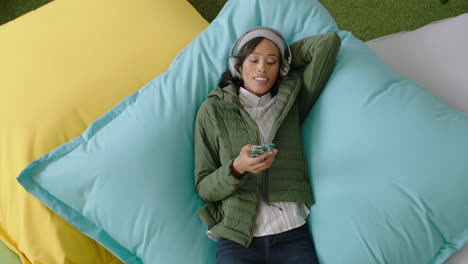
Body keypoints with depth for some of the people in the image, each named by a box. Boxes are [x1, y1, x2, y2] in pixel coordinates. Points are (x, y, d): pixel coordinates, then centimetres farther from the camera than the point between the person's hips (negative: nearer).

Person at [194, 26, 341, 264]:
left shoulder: (292, 102, 11)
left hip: (293, 235, 2)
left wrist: (286, 53, 15)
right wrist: (237, 168, -16)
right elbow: (203, 187, 2)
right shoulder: (213, 110, 4)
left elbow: (330, 41, 8)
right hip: (237, 238, -2)